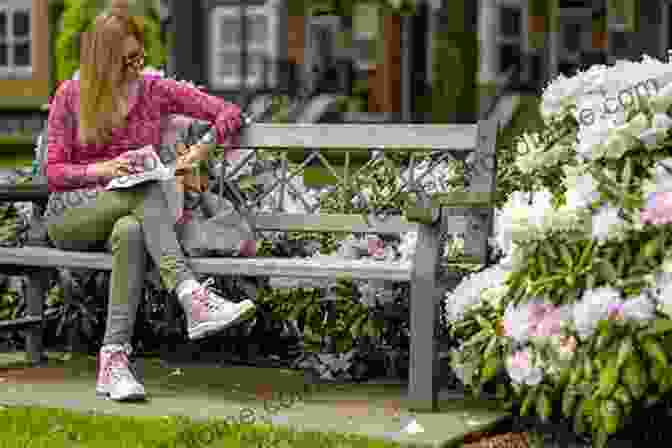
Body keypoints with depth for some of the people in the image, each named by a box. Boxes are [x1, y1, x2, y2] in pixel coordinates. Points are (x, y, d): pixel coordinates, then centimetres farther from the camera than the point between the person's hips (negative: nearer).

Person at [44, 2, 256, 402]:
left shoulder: (155, 90, 7)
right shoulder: (71, 95, 3)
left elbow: (229, 114, 6)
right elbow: (54, 172, 0)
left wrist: (202, 150, -13)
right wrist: (100, 170, -19)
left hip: (129, 213, 2)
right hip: (72, 216, -2)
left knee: (131, 232, -39)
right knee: (148, 189, -34)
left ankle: (114, 360, -46)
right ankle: (194, 298, -51)